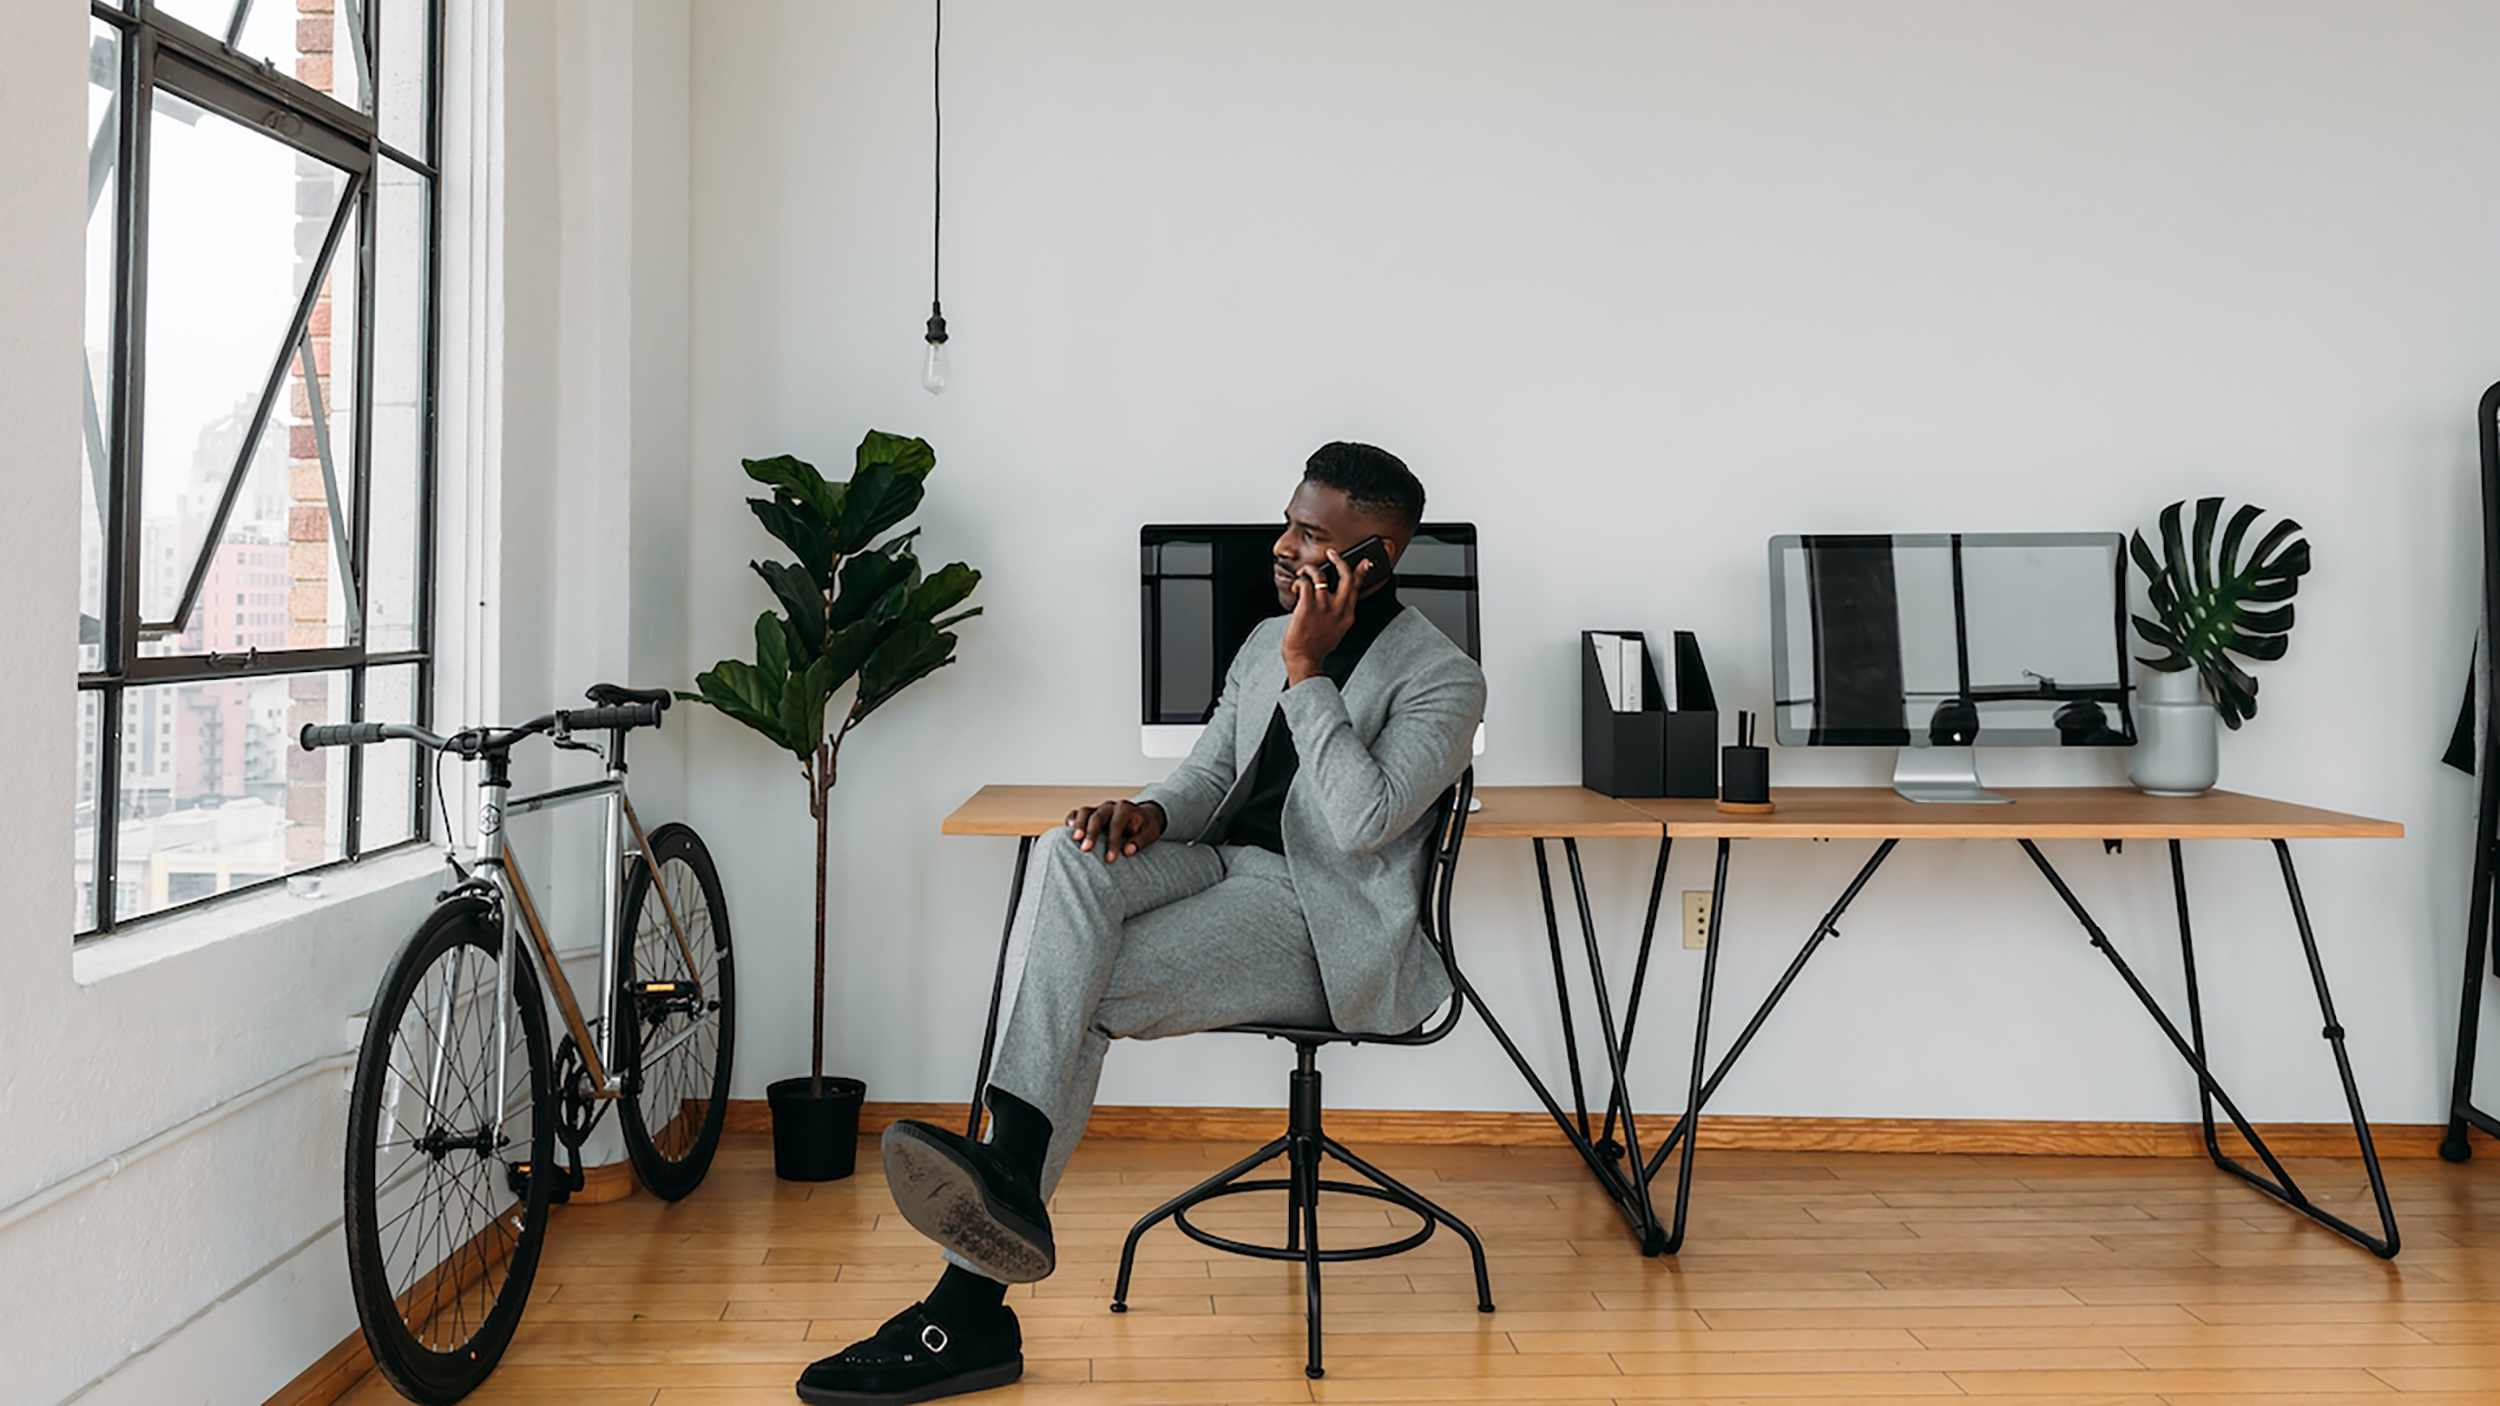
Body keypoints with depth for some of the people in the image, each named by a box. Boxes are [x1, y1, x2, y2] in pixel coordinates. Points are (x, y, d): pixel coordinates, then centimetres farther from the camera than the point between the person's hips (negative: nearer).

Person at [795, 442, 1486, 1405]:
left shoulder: (1443, 680, -4)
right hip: (1224, 868, 7)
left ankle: (974, 1299, -23)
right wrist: (1150, 813, -5)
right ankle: (1008, 1176, -36)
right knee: (1071, 853, -27)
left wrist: (1306, 673, -15)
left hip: (1327, 925, -6)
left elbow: (1361, 822, -19)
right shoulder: (1266, 642, 20)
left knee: (1081, 999, -26)